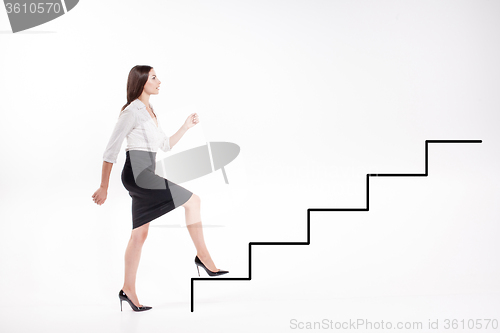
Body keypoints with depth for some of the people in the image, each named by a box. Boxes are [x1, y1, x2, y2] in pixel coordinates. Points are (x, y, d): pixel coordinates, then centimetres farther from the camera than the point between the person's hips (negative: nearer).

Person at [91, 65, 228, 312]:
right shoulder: (132, 111, -10)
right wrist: (104, 187, -10)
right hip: (137, 173, -10)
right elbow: (111, 150, -11)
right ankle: (203, 256, -5)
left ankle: (128, 289, 13)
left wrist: (186, 127, 15)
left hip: (145, 176, 10)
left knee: (140, 234, 9)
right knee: (192, 200, -12)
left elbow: (166, 146, 24)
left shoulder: (149, 111, 18)